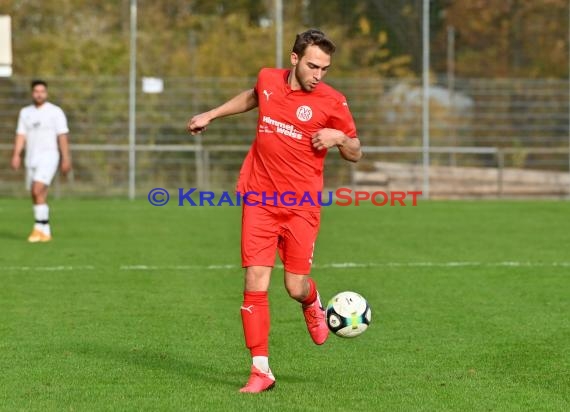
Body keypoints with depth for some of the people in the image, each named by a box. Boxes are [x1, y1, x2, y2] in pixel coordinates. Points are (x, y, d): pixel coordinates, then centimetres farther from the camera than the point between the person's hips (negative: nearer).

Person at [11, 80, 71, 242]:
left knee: (38, 191, -20)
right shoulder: (25, 112, 11)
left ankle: (39, 228, -16)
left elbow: (62, 137, -4)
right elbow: (21, 135, 8)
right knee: (39, 197, 7)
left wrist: (66, 159, -10)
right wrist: (16, 155, -5)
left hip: (48, 157, -5)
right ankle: (45, 232, 14)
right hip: (31, 158, 5)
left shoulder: (55, 112, -2)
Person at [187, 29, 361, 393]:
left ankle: (313, 303, 37)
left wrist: (339, 137, -18)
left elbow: (356, 153, 3)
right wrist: (211, 115, 31)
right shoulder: (267, 80, 2)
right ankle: (261, 370, -1)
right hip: (260, 199, 2)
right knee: (256, 284, -7)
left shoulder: (332, 102, -7)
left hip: (301, 206, -2)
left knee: (296, 287, -3)